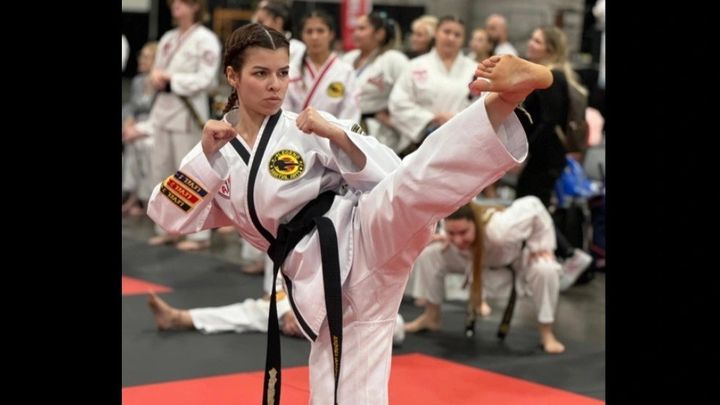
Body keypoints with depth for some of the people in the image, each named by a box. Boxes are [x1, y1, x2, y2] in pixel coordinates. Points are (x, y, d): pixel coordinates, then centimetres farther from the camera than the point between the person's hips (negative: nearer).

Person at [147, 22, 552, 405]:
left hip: (363, 235, -3)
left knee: (416, 183, -34)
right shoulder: (218, 150, 12)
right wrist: (205, 155, -3)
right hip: (321, 280, 4)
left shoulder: (308, 128, 2)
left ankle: (503, 100, -57)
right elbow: (170, 216, 6)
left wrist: (338, 135, -17)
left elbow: (389, 174, -3)